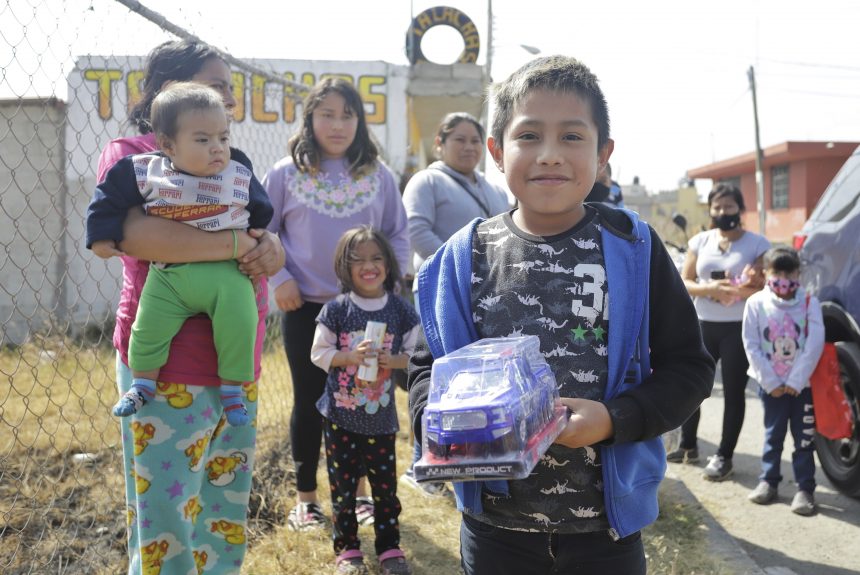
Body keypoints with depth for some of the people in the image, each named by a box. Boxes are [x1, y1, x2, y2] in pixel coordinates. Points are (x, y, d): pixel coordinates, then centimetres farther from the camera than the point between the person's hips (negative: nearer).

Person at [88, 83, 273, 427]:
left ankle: (231, 387, 7)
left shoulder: (241, 178, 1)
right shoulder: (146, 172, -4)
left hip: (226, 273, 0)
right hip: (168, 274, 0)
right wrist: (101, 236, 4)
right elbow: (110, 198, 5)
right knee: (149, 327, -8)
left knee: (239, 322, -16)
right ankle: (143, 383, 21)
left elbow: (262, 212, 16)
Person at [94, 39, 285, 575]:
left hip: (238, 364, 7)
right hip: (169, 369, -6)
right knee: (167, 516, 0)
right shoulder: (130, 153, -4)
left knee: (228, 511, 14)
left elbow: (268, 247, 15)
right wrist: (235, 243, -18)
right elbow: (133, 233, -23)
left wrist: (270, 247, -9)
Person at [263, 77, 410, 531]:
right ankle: (305, 498, 22)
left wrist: (388, 281, -4)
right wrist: (278, 279, -8)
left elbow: (398, 237, 7)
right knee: (309, 401, 8)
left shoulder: (378, 176, 2)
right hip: (305, 307, -1)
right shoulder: (285, 174, -2)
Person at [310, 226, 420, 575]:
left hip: (381, 416, 1)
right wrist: (350, 356, -20)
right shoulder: (335, 310, -7)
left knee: (385, 485, 10)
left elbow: (415, 355, 2)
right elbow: (318, 353, -4)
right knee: (342, 485, 9)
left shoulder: (401, 310, -3)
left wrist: (392, 360, -18)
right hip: (340, 414, 0)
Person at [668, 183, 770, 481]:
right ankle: (688, 446, 28)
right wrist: (709, 289, -16)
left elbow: (766, 289, -7)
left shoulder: (757, 243, -3)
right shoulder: (699, 241, 7)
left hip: (739, 329, -4)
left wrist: (737, 290, -25)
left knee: (733, 393, 1)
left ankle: (723, 456, 10)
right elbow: (684, 283, 4)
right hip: (703, 325, 4)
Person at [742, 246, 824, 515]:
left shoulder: (809, 303, -6)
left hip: (802, 384, 0)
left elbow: (815, 345, -10)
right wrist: (770, 382, -8)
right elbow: (751, 346, -5)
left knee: (804, 437, 4)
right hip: (771, 384, 0)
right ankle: (768, 481, 22)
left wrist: (795, 381, -13)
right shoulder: (756, 303, -6)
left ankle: (805, 488, 12)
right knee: (773, 434, 11)